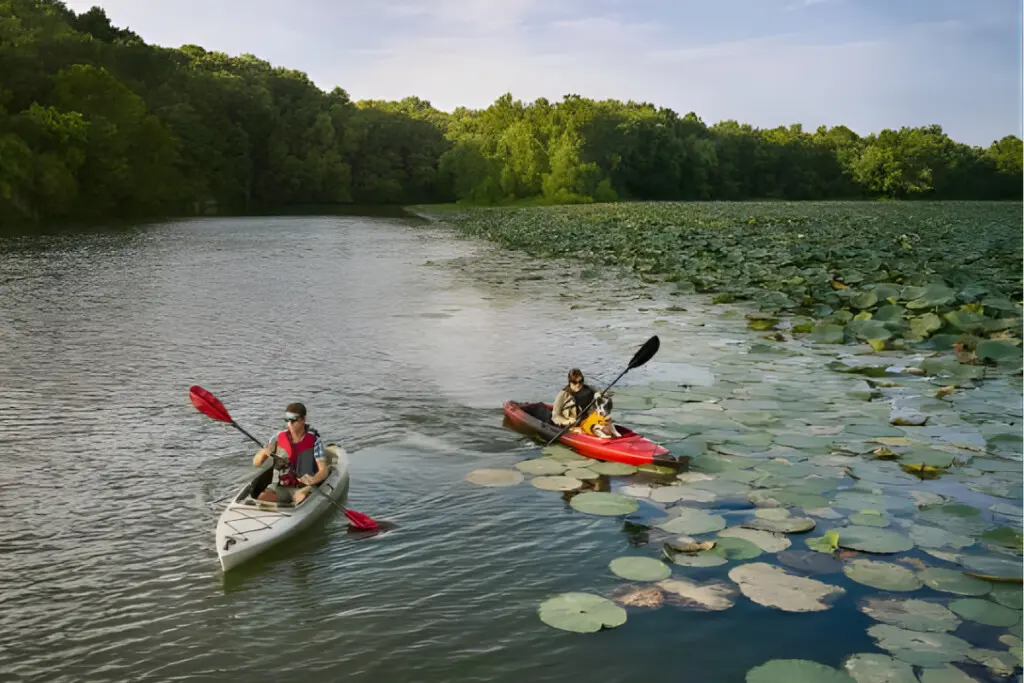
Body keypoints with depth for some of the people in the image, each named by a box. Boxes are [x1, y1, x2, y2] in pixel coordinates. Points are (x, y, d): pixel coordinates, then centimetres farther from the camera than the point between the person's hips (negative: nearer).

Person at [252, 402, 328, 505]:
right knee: (261, 498, -26)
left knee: (301, 497, -35)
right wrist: (264, 452, -22)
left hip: (303, 488, -2)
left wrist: (313, 480, -35)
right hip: (281, 487, 2)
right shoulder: (279, 438, 1)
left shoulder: (314, 440, -7)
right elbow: (256, 463, 2)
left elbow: (323, 471, -12)